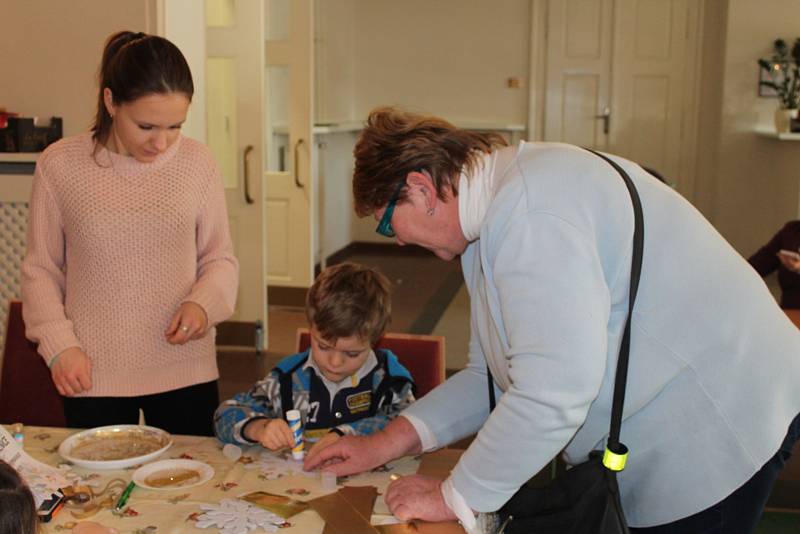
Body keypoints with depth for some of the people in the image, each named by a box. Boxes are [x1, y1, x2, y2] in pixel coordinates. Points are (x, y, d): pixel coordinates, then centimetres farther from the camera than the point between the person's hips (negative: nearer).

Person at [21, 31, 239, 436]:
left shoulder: (196, 162, -4)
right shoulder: (59, 164, -5)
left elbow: (220, 259, 5)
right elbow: (41, 269, 4)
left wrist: (203, 303, -13)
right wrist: (59, 345, -7)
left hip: (185, 371, 1)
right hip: (93, 375, 0)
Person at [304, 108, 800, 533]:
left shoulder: (530, 210, -26)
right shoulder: (499, 206, 8)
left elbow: (552, 391, -30)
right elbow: (492, 374, 13)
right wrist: (387, 443, 6)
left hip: (715, 422, -9)